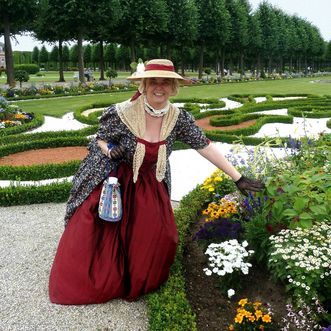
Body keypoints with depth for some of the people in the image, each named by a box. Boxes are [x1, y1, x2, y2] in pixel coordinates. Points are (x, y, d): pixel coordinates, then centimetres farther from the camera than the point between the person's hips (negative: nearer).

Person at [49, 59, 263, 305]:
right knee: (92, 236, 1)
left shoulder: (179, 119, -14)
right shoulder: (121, 113, -22)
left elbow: (206, 147, -12)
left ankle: (136, 284, 23)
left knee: (161, 235, -6)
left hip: (150, 187, 3)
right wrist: (110, 151, -28)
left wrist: (238, 178, -13)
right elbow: (101, 140, -5)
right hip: (112, 182, -2)